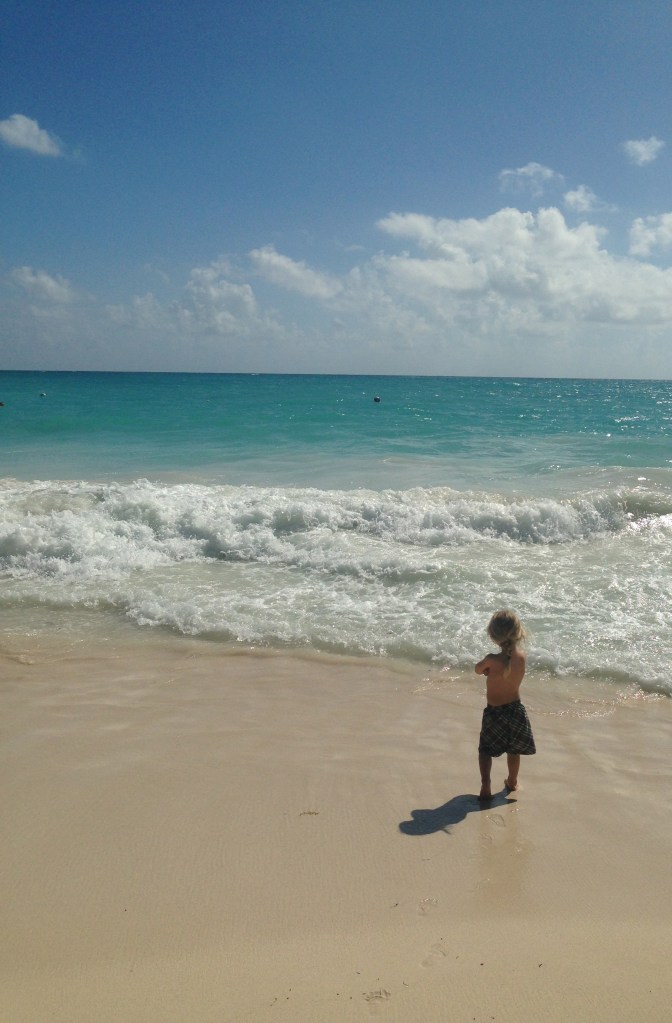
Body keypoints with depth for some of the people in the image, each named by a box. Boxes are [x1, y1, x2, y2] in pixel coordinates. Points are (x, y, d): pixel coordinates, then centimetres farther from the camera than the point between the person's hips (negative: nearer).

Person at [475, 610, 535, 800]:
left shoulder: (492, 660, -26)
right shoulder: (521, 656, -14)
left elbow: (479, 670, -5)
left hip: (494, 712, -4)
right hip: (516, 709, 4)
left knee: (485, 749, 14)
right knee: (514, 750, 23)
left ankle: (485, 786, 0)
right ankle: (512, 782, 40)